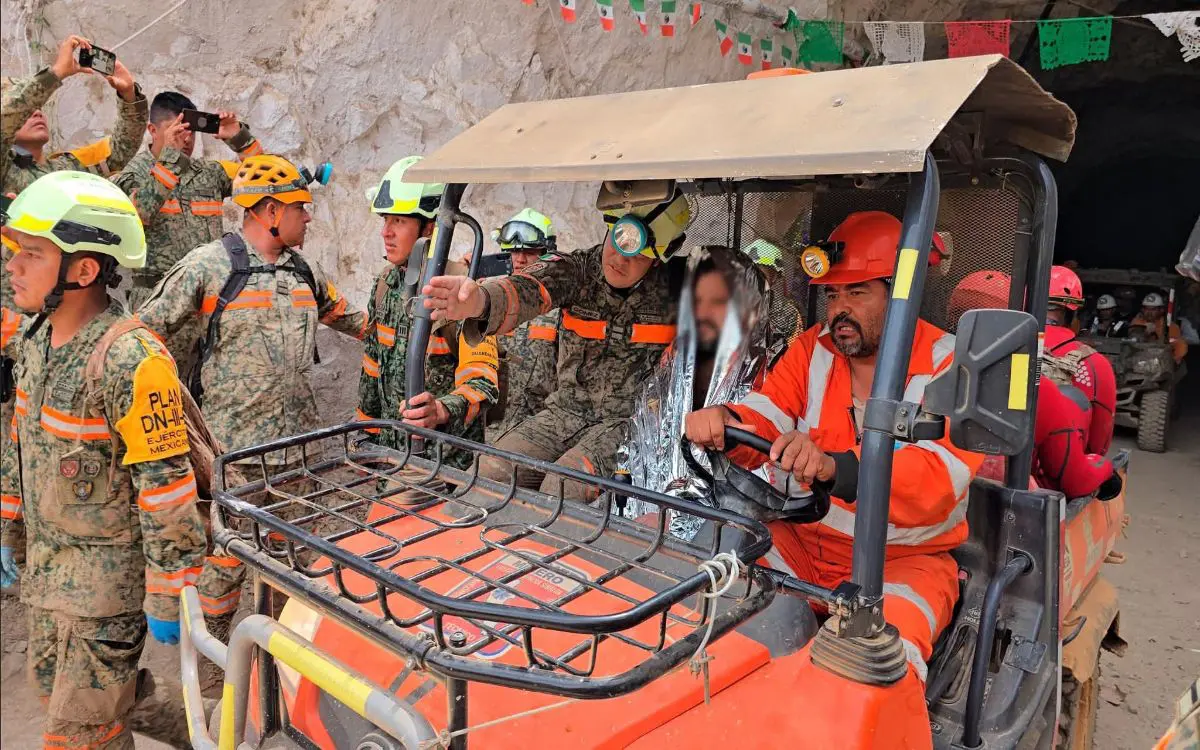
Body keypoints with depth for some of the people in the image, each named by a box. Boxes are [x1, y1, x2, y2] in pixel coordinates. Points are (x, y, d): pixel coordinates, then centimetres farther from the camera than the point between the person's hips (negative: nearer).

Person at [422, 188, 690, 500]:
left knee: (562, 489, -27)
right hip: (567, 409, 3)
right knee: (490, 472, -13)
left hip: (628, 420, -3)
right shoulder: (577, 267, -6)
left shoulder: (674, 287, -7)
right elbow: (526, 290, -27)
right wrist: (478, 301, -49)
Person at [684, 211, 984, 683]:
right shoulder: (812, 351, 5)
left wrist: (834, 468, -44)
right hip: (801, 542, 4)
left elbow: (941, 473, -26)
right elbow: (766, 420, -6)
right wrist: (725, 423, -32)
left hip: (905, 558, -4)